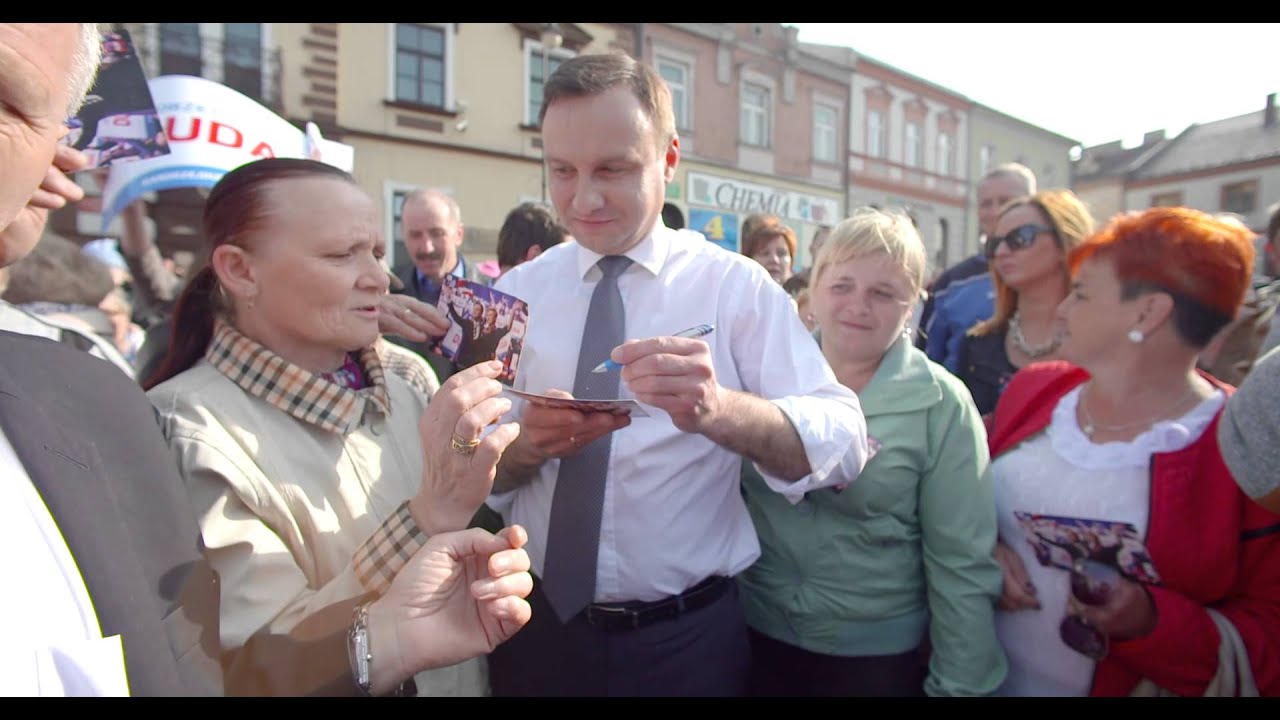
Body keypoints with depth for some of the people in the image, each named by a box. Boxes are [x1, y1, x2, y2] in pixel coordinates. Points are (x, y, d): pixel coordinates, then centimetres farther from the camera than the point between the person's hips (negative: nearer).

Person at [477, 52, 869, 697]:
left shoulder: (736, 286, -9)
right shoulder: (517, 292, -2)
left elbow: (841, 442, -19)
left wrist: (718, 409, -38)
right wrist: (526, 442, -24)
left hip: (689, 639, -2)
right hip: (538, 625, 3)